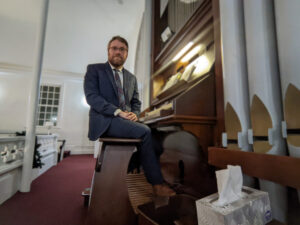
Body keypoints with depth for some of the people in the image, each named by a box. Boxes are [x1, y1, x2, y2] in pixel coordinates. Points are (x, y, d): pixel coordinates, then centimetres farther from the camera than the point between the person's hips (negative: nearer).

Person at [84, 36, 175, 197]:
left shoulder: (131, 78, 21)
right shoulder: (94, 69, 6)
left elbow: (136, 102, 18)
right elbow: (91, 96, -9)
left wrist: (134, 114, -6)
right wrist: (118, 112, -20)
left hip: (125, 120, 6)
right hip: (105, 121, -5)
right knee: (145, 132, -28)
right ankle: (157, 184, -17)